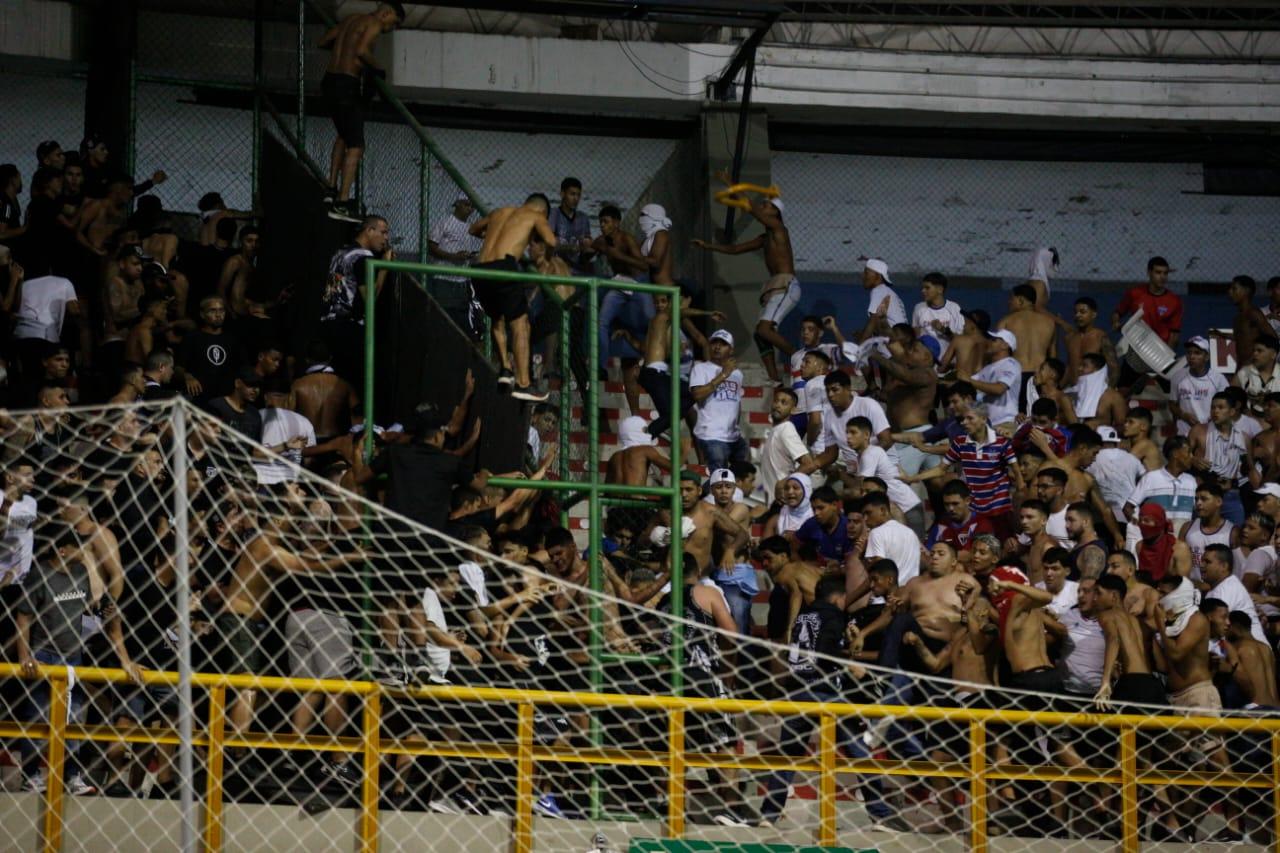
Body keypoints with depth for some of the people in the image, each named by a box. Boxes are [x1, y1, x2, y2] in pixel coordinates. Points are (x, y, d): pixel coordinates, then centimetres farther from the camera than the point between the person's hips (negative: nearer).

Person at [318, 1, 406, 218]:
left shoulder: (351, 20, 19)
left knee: (344, 136, 30)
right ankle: (341, 203, -15)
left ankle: (332, 188, 30)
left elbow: (323, 41, 24)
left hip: (329, 82, 9)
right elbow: (362, 51, -23)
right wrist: (377, 68, -8)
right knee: (355, 147, -7)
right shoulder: (373, 23, -7)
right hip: (347, 85, -9)